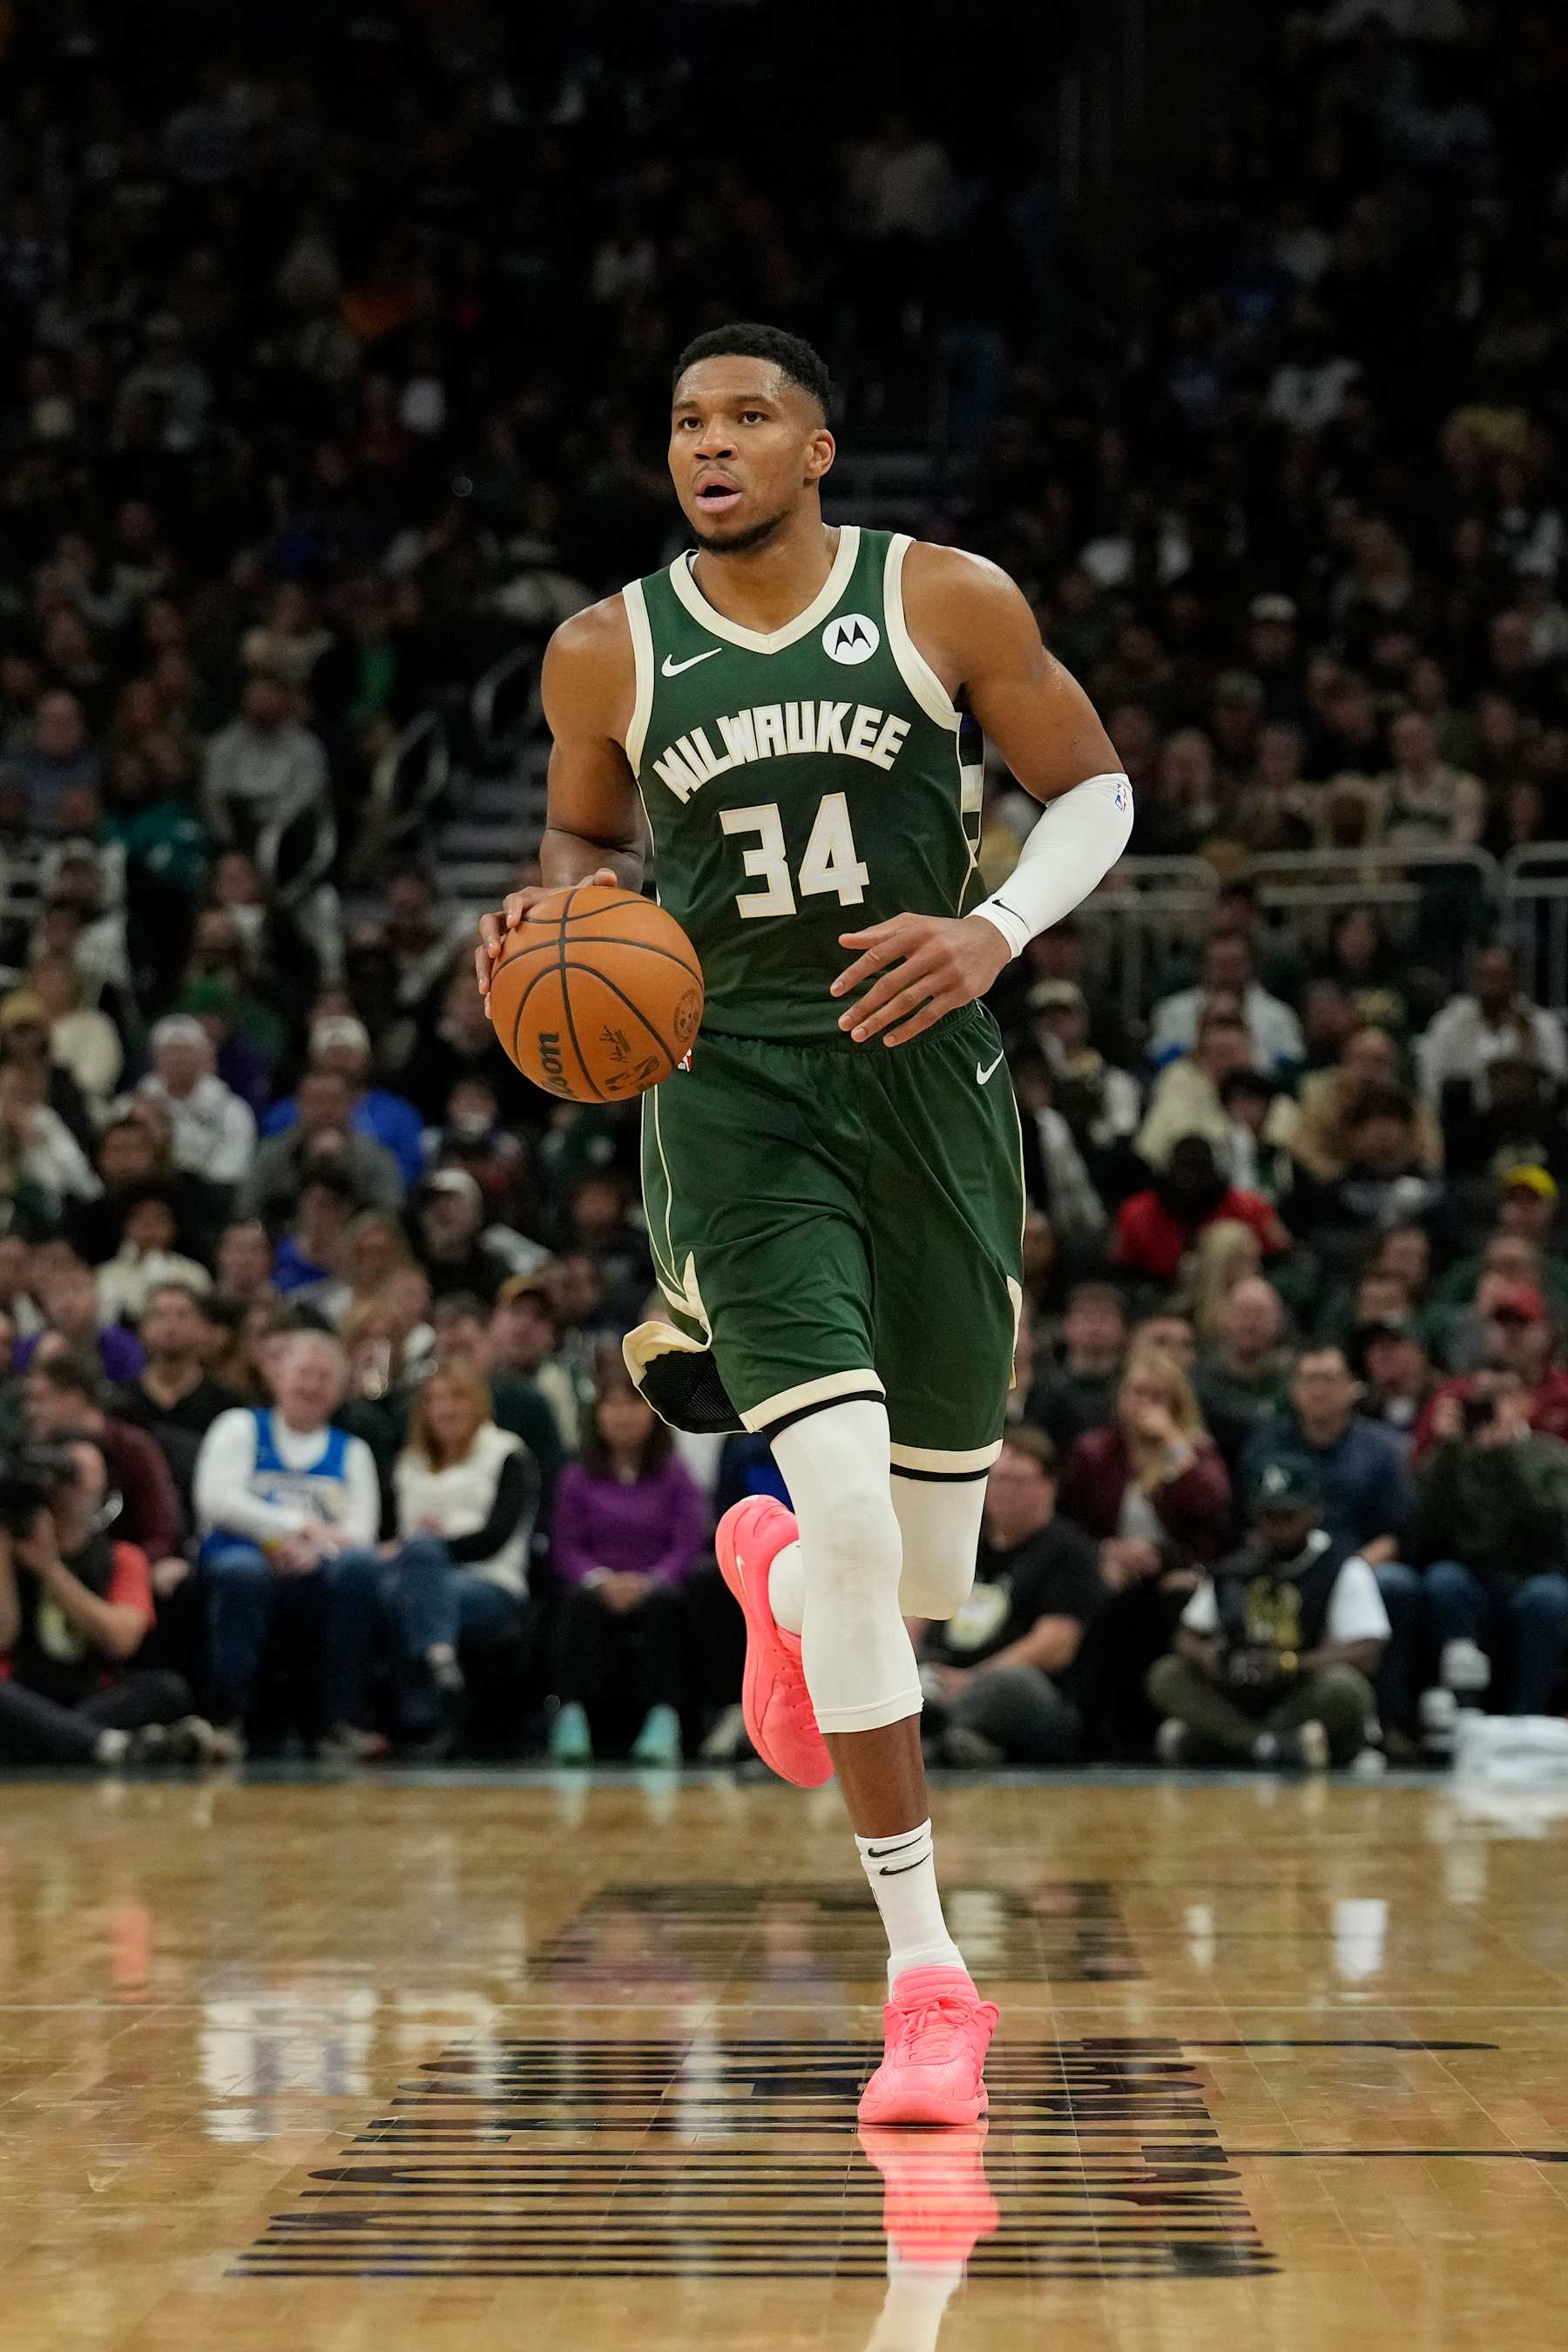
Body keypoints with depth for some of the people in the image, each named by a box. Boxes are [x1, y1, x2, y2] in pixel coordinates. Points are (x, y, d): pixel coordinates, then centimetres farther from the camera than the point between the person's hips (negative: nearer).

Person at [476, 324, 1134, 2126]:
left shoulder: (949, 604, -3)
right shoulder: (606, 654, 1)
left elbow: (1095, 789, 6)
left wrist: (998, 930, -12)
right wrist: (558, 911, -4)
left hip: (929, 1079, 1)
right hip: (735, 1088, -1)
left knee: (925, 1575, 6)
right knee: (849, 1505, -20)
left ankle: (776, 1572, 48)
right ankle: (926, 1979, -10)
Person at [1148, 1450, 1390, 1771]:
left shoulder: (1344, 1568, -3)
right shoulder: (1236, 1565, 12)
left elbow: (1365, 1656, -14)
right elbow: (1188, 1638, 13)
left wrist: (1286, 1664, -28)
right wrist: (1204, 1656, -13)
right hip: (1239, 1701, 4)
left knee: (1343, 1688, -35)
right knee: (1166, 1676, -15)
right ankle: (1274, 1747, -35)